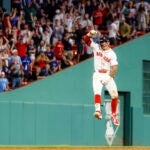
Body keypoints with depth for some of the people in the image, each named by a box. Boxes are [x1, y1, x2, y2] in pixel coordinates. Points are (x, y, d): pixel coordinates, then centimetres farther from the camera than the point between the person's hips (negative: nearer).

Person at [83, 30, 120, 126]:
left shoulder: (112, 54, -3)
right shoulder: (96, 47, 4)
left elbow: (114, 67, -12)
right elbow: (86, 39, 0)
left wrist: (110, 77, -25)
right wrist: (90, 34, -20)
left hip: (108, 76, 0)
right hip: (97, 75, 0)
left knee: (115, 95, -8)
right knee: (97, 92, -23)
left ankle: (114, 115, 7)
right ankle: (98, 111, -36)